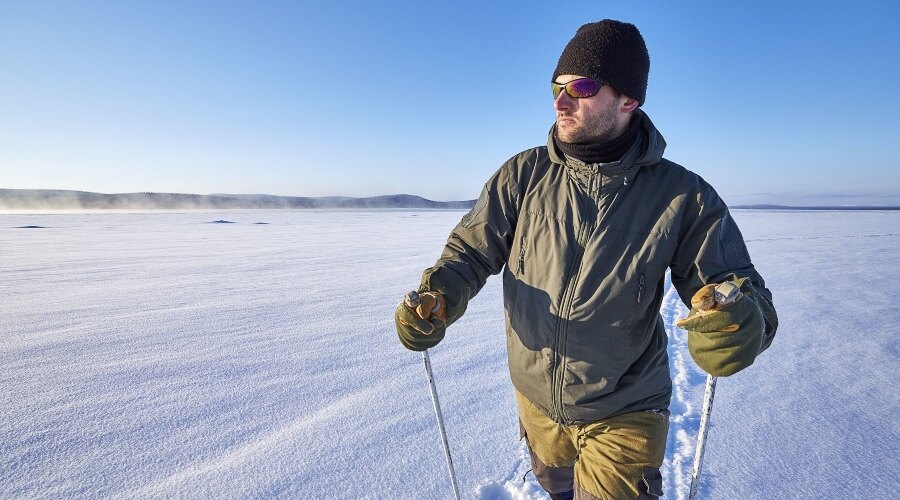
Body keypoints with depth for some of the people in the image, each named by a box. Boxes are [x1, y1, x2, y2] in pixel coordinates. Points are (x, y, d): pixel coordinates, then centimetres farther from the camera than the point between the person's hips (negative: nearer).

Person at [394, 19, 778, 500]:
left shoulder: (682, 195, -16)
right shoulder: (523, 175, -12)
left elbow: (735, 282, -12)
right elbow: (471, 250, -8)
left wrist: (742, 320, -36)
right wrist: (437, 297, -28)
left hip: (623, 412, -3)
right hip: (535, 397, 4)